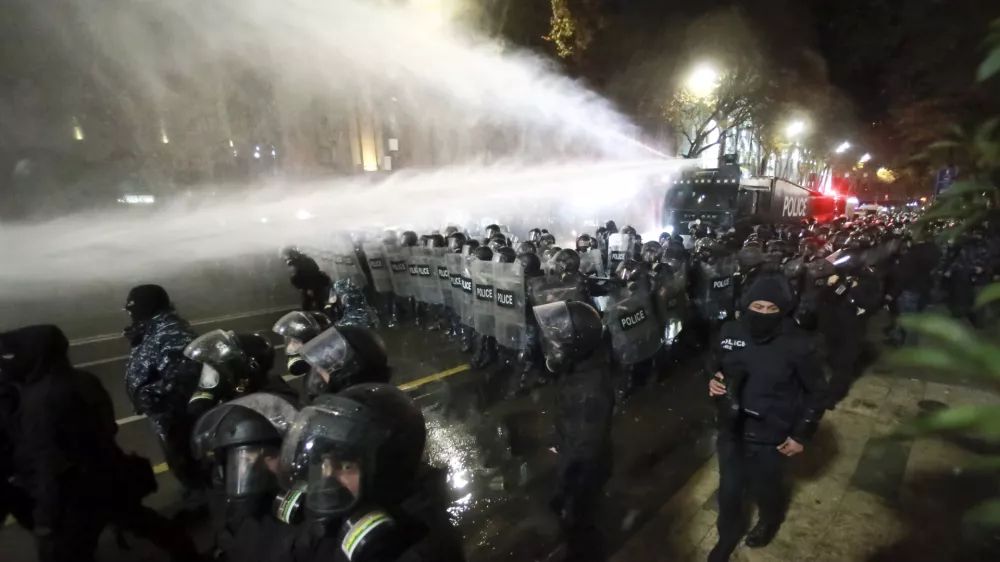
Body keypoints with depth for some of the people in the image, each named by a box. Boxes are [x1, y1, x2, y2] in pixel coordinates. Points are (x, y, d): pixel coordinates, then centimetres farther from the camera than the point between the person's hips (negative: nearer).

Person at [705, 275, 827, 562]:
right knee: (729, 488, 16)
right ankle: (728, 535, 45)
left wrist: (801, 434, -5)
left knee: (764, 487, 20)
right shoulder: (731, 331, -12)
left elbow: (816, 391, -7)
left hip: (770, 435, -2)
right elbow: (716, 363, 7)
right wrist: (714, 380, -14)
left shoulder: (796, 344, -20)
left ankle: (770, 519, 56)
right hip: (731, 427, 3)